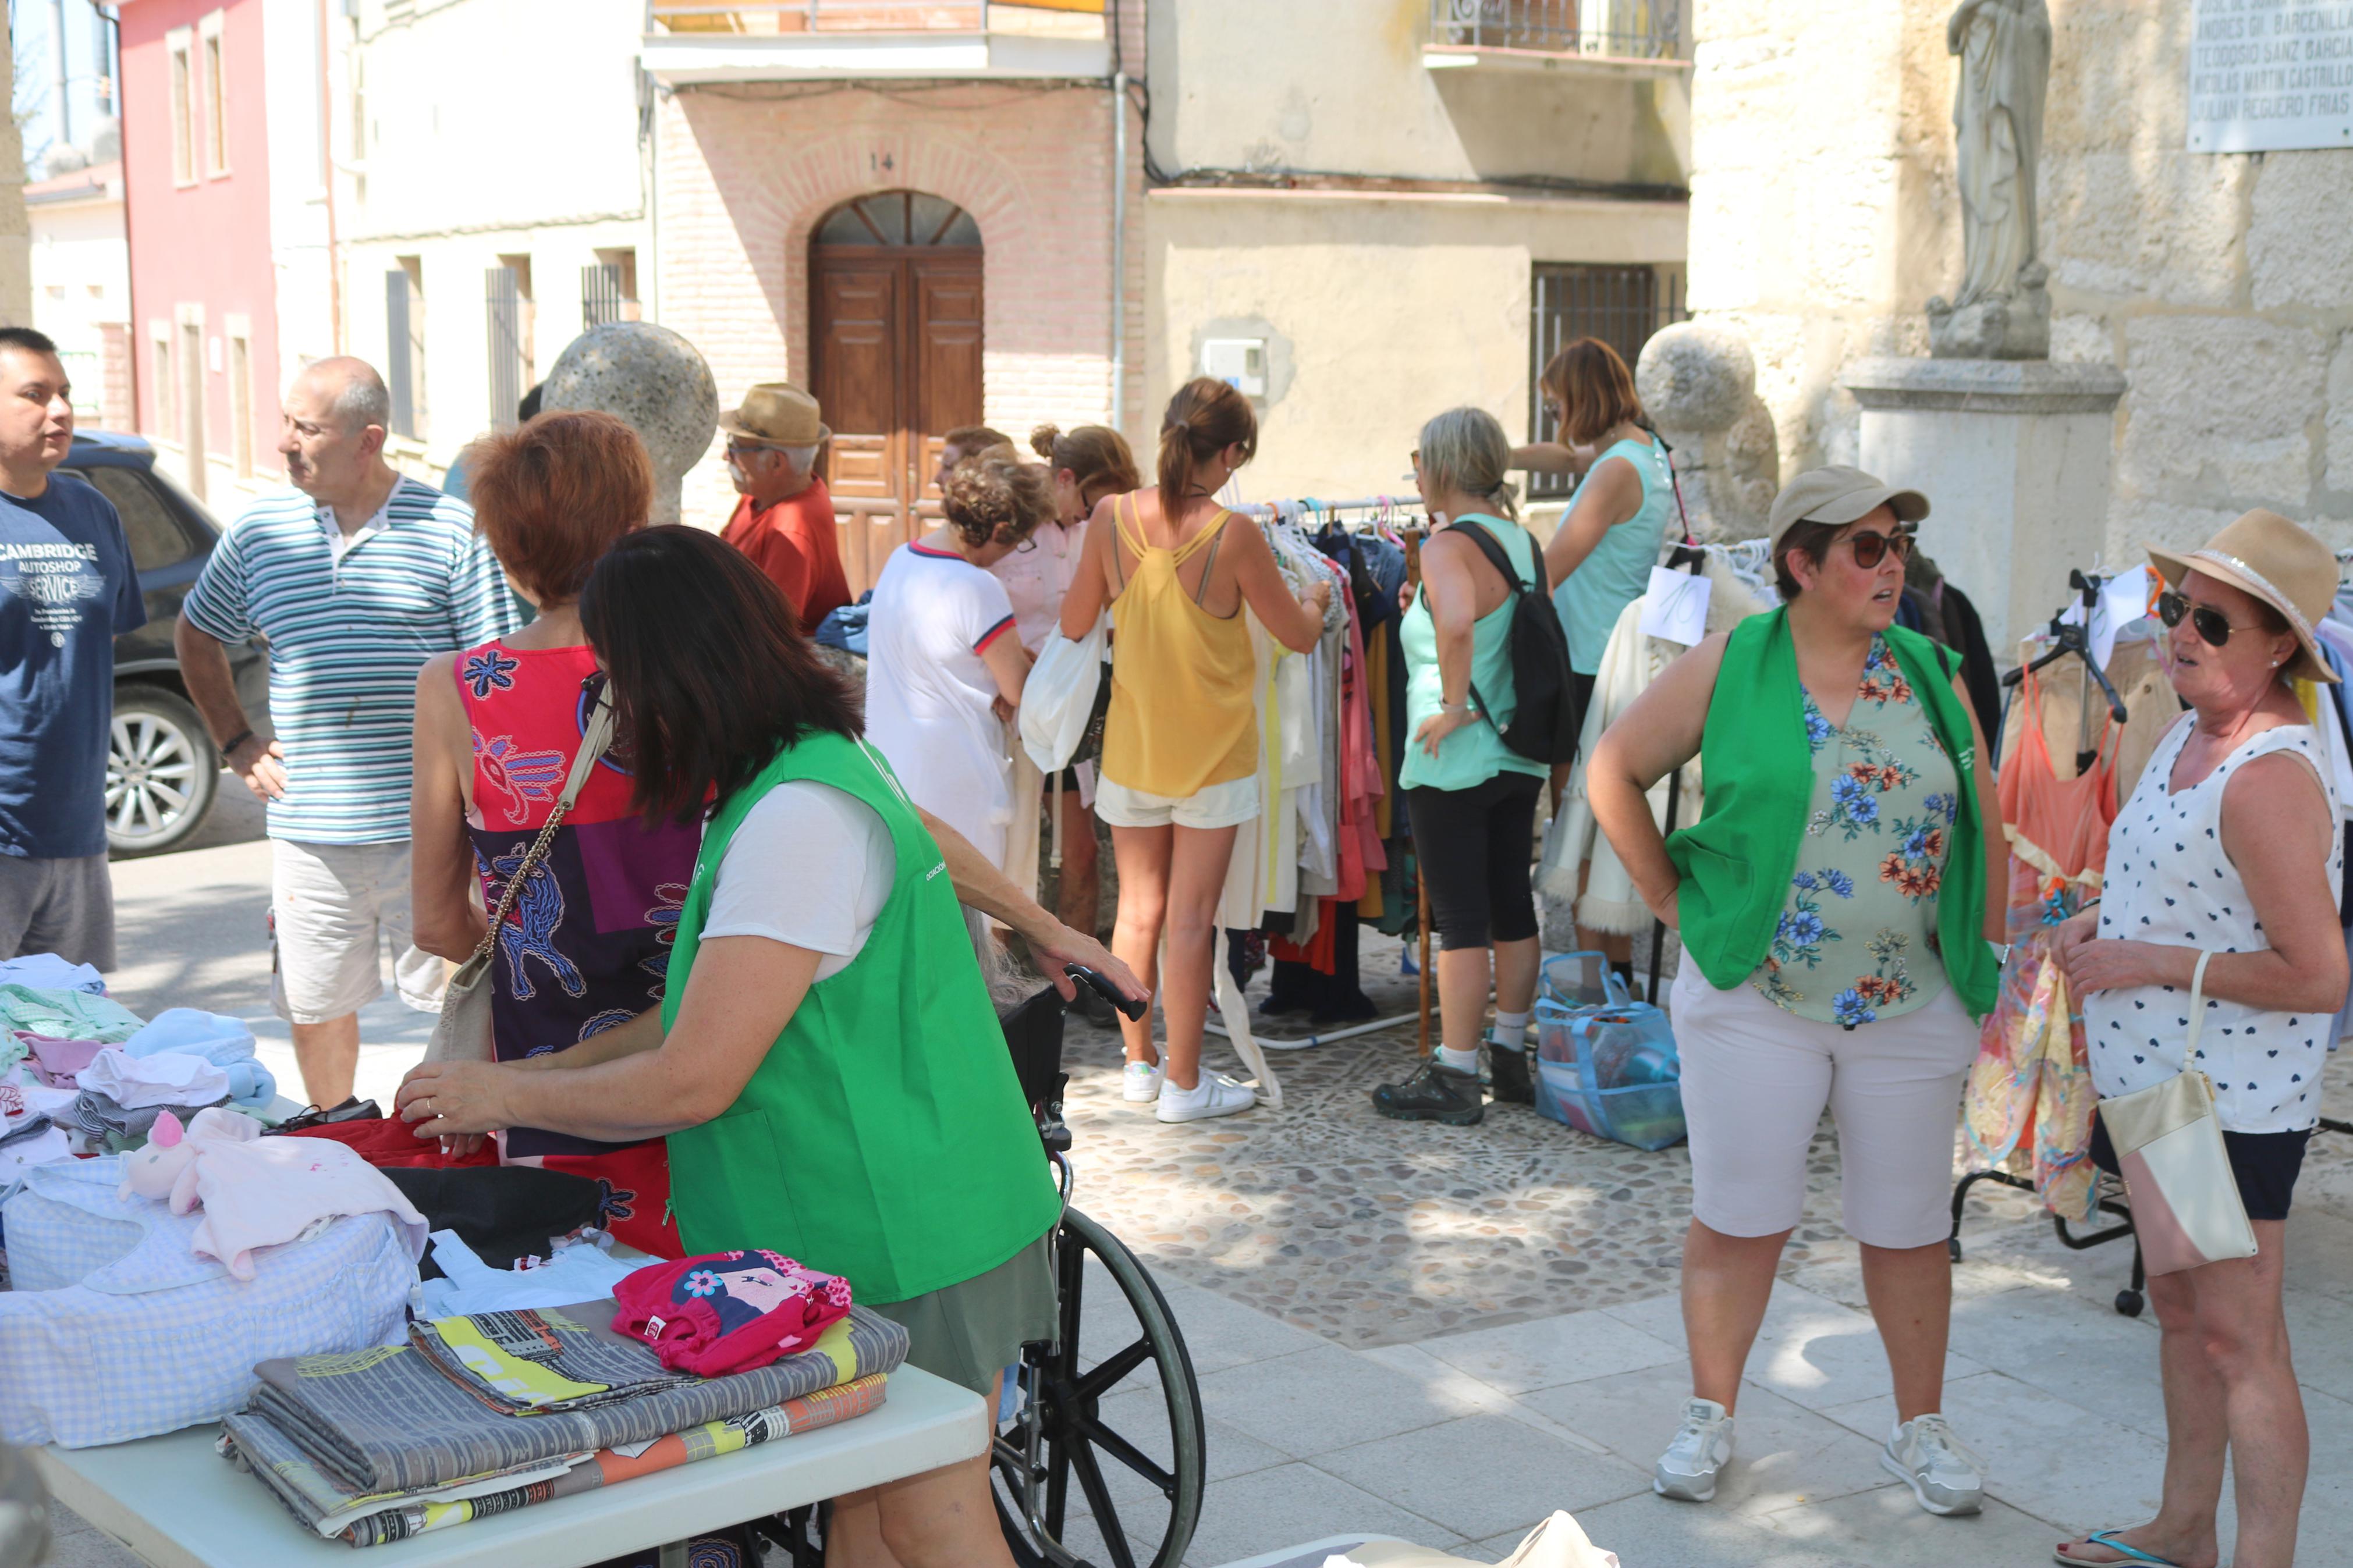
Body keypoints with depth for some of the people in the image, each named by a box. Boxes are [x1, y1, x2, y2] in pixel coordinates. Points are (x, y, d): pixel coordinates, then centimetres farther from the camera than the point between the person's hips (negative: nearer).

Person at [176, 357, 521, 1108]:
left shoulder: (450, 529, -3)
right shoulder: (260, 530, 7)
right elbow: (196, 636, 23)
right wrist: (236, 744, 13)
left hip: (428, 828, -3)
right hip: (309, 831, 4)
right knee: (315, 1009, 12)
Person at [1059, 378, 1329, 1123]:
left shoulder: (1110, 516, -8)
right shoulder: (1233, 536, -17)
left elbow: (1074, 624, 2)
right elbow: (1300, 636, -4)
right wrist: (1317, 596, 18)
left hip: (1131, 747, 4)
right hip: (1212, 753, -3)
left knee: (1137, 911, 13)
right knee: (1190, 919, 3)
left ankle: (1139, 1063, 25)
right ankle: (1184, 1082, 11)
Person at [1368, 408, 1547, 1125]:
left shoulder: (1448, 545, -16)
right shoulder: (1523, 540, 9)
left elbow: (1457, 622, -36)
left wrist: (1454, 705, -23)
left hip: (1453, 762, -8)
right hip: (1520, 757, 8)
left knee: (1460, 918, -2)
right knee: (1513, 907, 14)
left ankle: (1454, 1079, 5)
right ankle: (1511, 1058, 25)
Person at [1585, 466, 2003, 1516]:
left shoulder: (1932, 676, 4)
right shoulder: (1729, 667, -4)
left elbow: (1984, 827, 10)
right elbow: (1614, 771, 3)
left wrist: (1978, 956, 6)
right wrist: (1673, 900, 1)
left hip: (1910, 1007, 2)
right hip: (1752, 999, -2)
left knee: (1907, 1227, 11)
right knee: (1739, 1219, 7)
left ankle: (1921, 1428, 27)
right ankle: (1710, 1417, 24)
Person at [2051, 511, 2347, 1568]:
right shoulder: (2190, 734, 7)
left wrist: (2157, 962, -20)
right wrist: (2101, 919, 6)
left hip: (2233, 1098, -10)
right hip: (2156, 1081, 10)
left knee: (2238, 1340, -3)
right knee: (2179, 1309, 19)